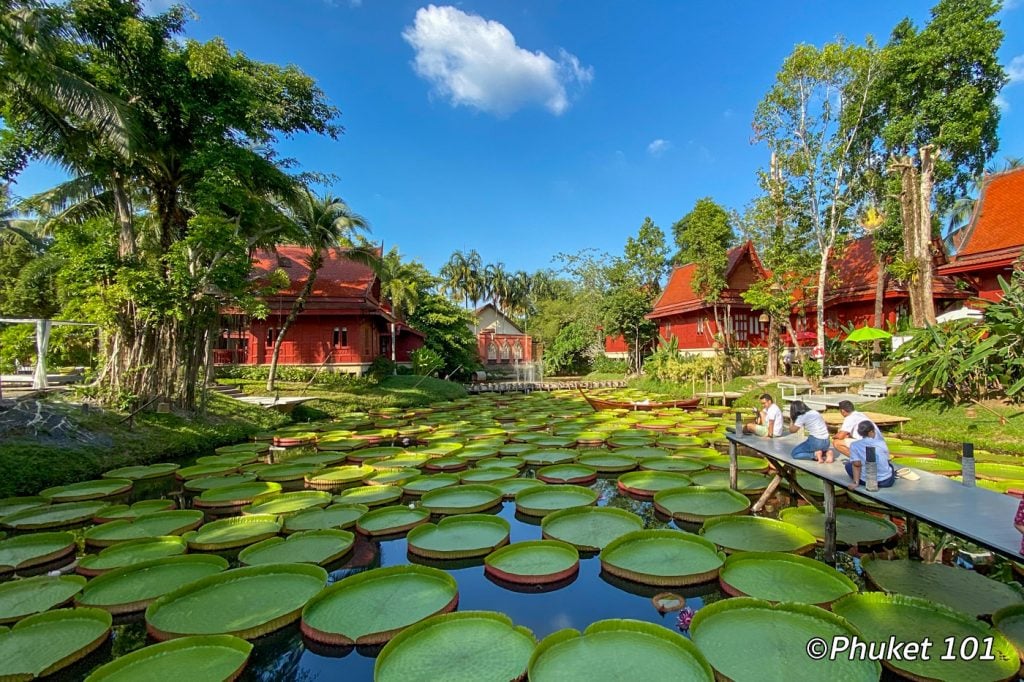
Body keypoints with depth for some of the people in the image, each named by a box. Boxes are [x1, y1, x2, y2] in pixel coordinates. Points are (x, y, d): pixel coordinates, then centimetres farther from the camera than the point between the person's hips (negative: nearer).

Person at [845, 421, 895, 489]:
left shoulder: (854, 445, -8)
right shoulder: (881, 443, -4)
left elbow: (856, 464, -15)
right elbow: (887, 459, 11)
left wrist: (855, 483, -13)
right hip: (886, 482, 3)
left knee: (848, 464, 23)